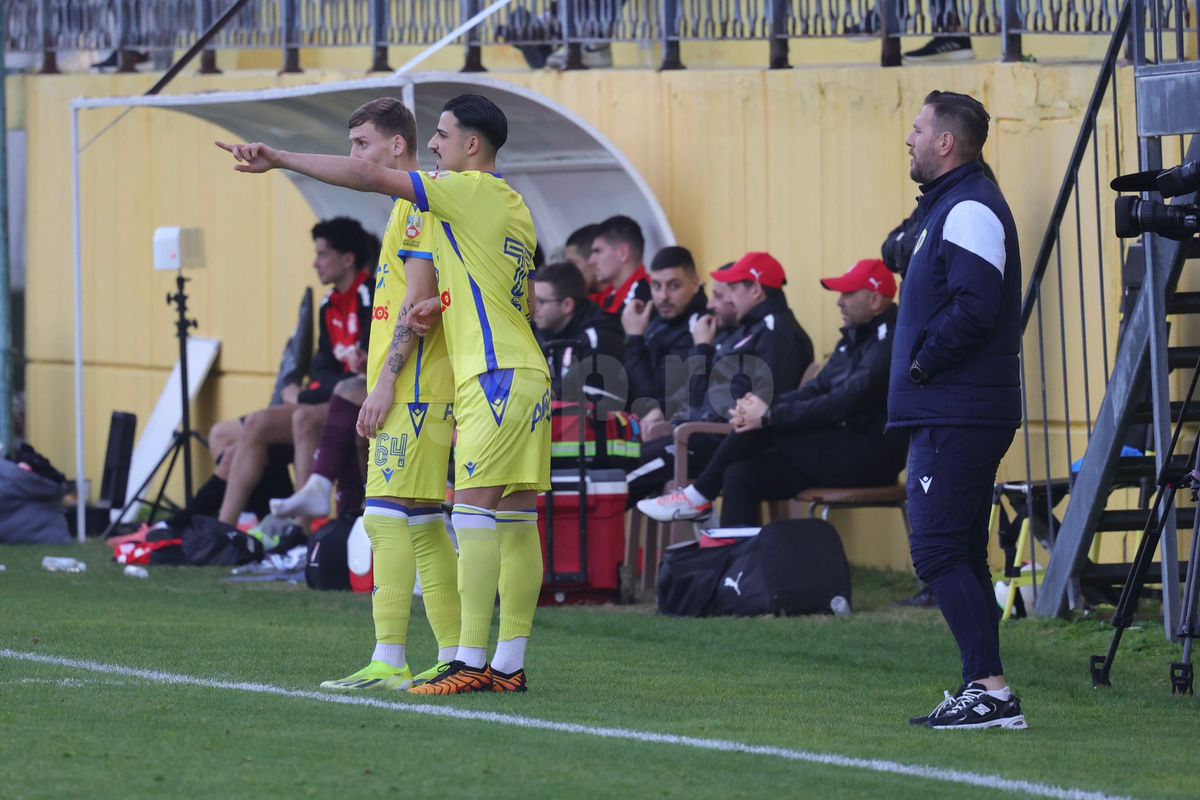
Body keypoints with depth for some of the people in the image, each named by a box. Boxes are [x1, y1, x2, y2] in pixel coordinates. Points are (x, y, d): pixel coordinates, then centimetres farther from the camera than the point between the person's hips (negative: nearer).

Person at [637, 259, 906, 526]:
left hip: (868, 456, -10)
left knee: (762, 428, -17)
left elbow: (843, 404, -22)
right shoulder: (855, 338, 18)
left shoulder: (886, 342, -15)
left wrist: (770, 416, -18)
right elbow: (817, 389, 14)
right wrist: (765, 406, -5)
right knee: (742, 474, -4)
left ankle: (700, 494, -4)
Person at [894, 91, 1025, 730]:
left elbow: (973, 308, -25)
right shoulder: (950, 207, 20)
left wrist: (922, 364, -14)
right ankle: (981, 692, 15)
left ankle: (991, 690, -17)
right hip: (952, 411, 11)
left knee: (938, 551, -13)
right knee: (959, 556, 12)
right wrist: (920, 367, 11)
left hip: (957, 418, -11)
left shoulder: (970, 210, -13)